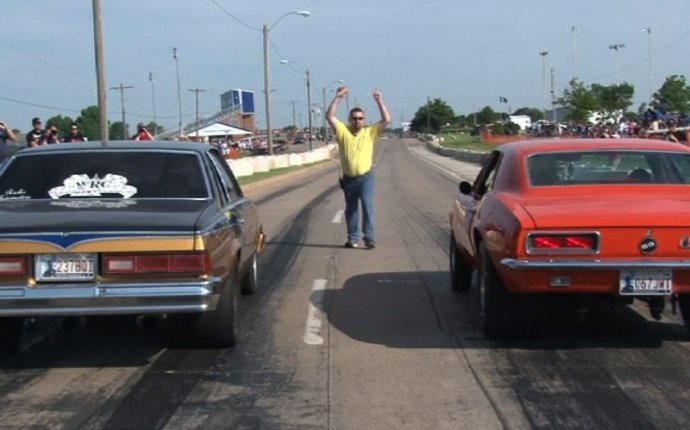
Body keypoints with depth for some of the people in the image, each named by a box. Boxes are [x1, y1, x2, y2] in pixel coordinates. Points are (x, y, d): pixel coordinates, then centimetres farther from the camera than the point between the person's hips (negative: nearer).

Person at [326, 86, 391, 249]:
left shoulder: (371, 132, 1)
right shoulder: (343, 131, 1)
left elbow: (386, 120, -7)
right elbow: (330, 116, -7)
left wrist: (379, 101, -12)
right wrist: (338, 97, -12)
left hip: (366, 177, -2)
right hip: (348, 178, 2)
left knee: (367, 205, -14)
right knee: (350, 209, 11)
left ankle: (369, 237, -12)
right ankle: (353, 238, 21)